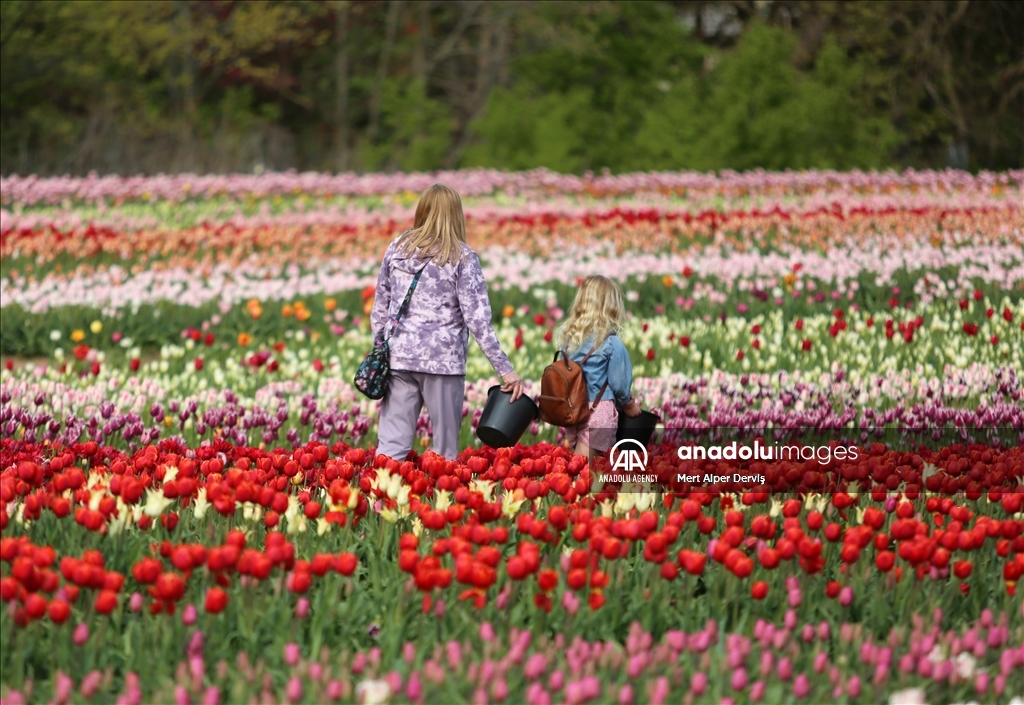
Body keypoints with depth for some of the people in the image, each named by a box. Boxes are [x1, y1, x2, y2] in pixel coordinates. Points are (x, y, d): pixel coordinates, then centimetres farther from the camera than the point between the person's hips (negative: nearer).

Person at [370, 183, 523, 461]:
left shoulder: (397, 248, 7)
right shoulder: (462, 257, -4)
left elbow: (380, 309, 11)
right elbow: (477, 319, -9)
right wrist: (505, 369, -6)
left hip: (399, 356, 3)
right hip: (443, 361, -3)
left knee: (391, 447, 2)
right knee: (445, 451, 5)